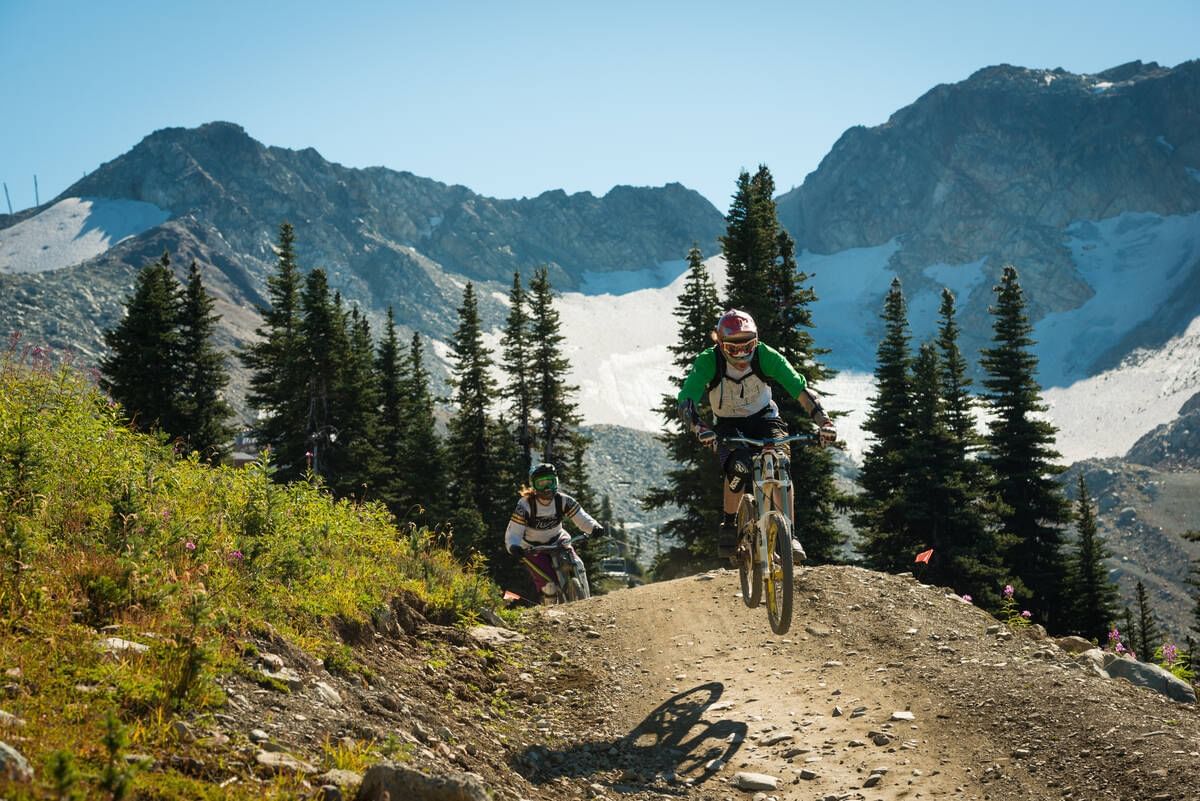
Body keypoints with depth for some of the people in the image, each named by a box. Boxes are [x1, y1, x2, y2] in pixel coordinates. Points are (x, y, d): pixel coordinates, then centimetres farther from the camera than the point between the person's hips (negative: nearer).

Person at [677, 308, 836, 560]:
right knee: (739, 467, -31)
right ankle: (728, 527, -10)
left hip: (763, 417, 1)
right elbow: (686, 402, -36)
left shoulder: (766, 356, -24)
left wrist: (824, 422, -42)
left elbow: (801, 390, -28)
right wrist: (700, 429, -56)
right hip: (728, 426, -1)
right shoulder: (708, 362, -26)